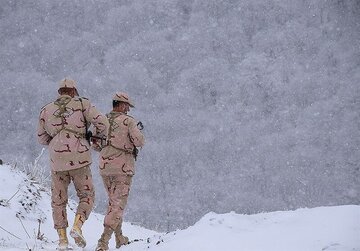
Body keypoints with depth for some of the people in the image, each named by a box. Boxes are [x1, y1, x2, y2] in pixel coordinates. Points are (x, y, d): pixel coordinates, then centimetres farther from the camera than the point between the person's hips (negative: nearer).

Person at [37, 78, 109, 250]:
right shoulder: (82, 104, 3)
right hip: (79, 159, -2)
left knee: (58, 200, 14)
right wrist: (100, 136, 17)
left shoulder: (46, 110, 9)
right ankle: (77, 226, -10)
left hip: (57, 161, 2)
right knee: (87, 196, 13)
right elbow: (102, 123, -4)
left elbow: (42, 139, 15)